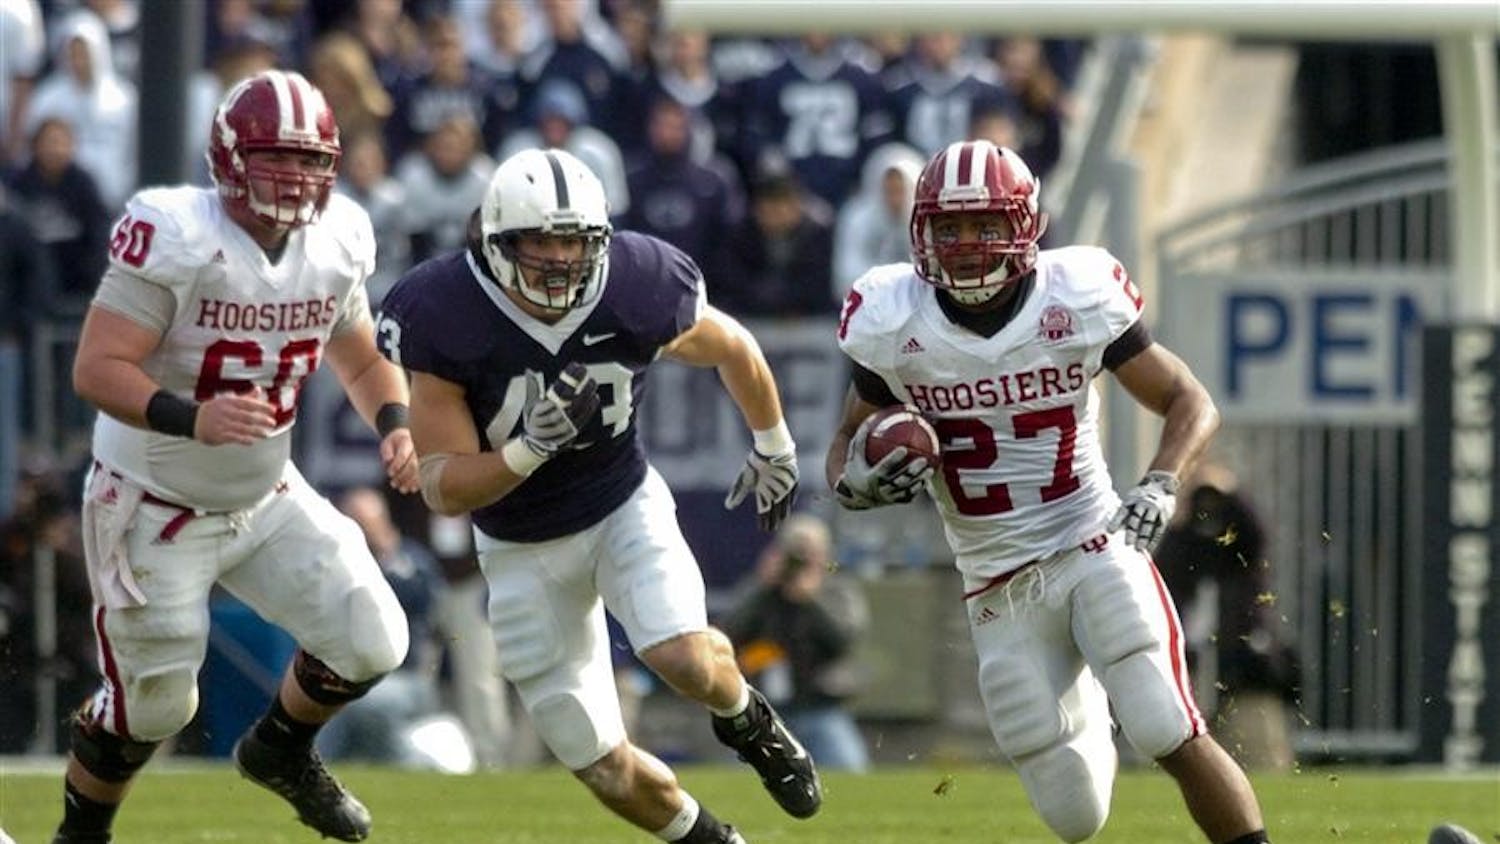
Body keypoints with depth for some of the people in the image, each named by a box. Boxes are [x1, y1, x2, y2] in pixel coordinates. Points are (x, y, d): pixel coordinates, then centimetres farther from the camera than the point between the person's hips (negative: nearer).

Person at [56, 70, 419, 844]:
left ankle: (282, 750, 27)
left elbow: (363, 360, 12)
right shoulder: (176, 240, -25)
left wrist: (394, 426, -8)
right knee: (152, 703, 2)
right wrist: (193, 419, -43)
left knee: (371, 643, -3)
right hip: (155, 510, -6)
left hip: (265, 497, 6)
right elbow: (96, 369, -28)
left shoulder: (334, 244, -5)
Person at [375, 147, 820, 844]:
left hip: (625, 508, 0)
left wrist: (774, 448, 18)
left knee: (685, 658, -29)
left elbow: (733, 349, 3)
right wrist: (532, 446, -39)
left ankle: (746, 721, 7)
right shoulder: (443, 321, -25)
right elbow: (444, 489, -22)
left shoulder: (637, 289, -21)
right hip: (522, 548, 0)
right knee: (607, 771, 1)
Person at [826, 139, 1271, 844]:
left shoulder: (1078, 301, -10)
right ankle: (1087, 718, 38)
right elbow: (849, 439, 8)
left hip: (1094, 552, -2)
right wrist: (854, 483, -16)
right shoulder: (893, 326, -6)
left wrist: (1159, 486, -20)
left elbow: (1190, 402, -1)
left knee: (1171, 737, -21)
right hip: (999, 591, 2)